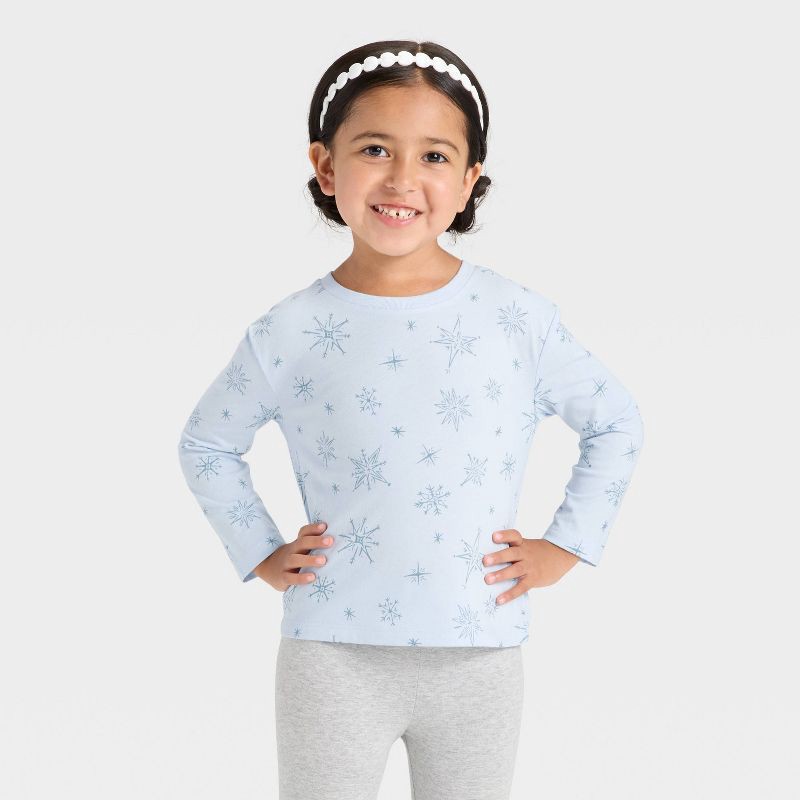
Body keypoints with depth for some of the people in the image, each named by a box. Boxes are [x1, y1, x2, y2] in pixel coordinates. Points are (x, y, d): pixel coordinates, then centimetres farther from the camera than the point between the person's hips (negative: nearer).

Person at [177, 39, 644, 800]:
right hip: (333, 655, -1)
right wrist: (260, 552, 4)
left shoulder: (520, 318, -5)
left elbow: (617, 425, 9)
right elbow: (207, 444, 12)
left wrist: (564, 547, 3)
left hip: (480, 655, 1)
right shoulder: (288, 334, -5)